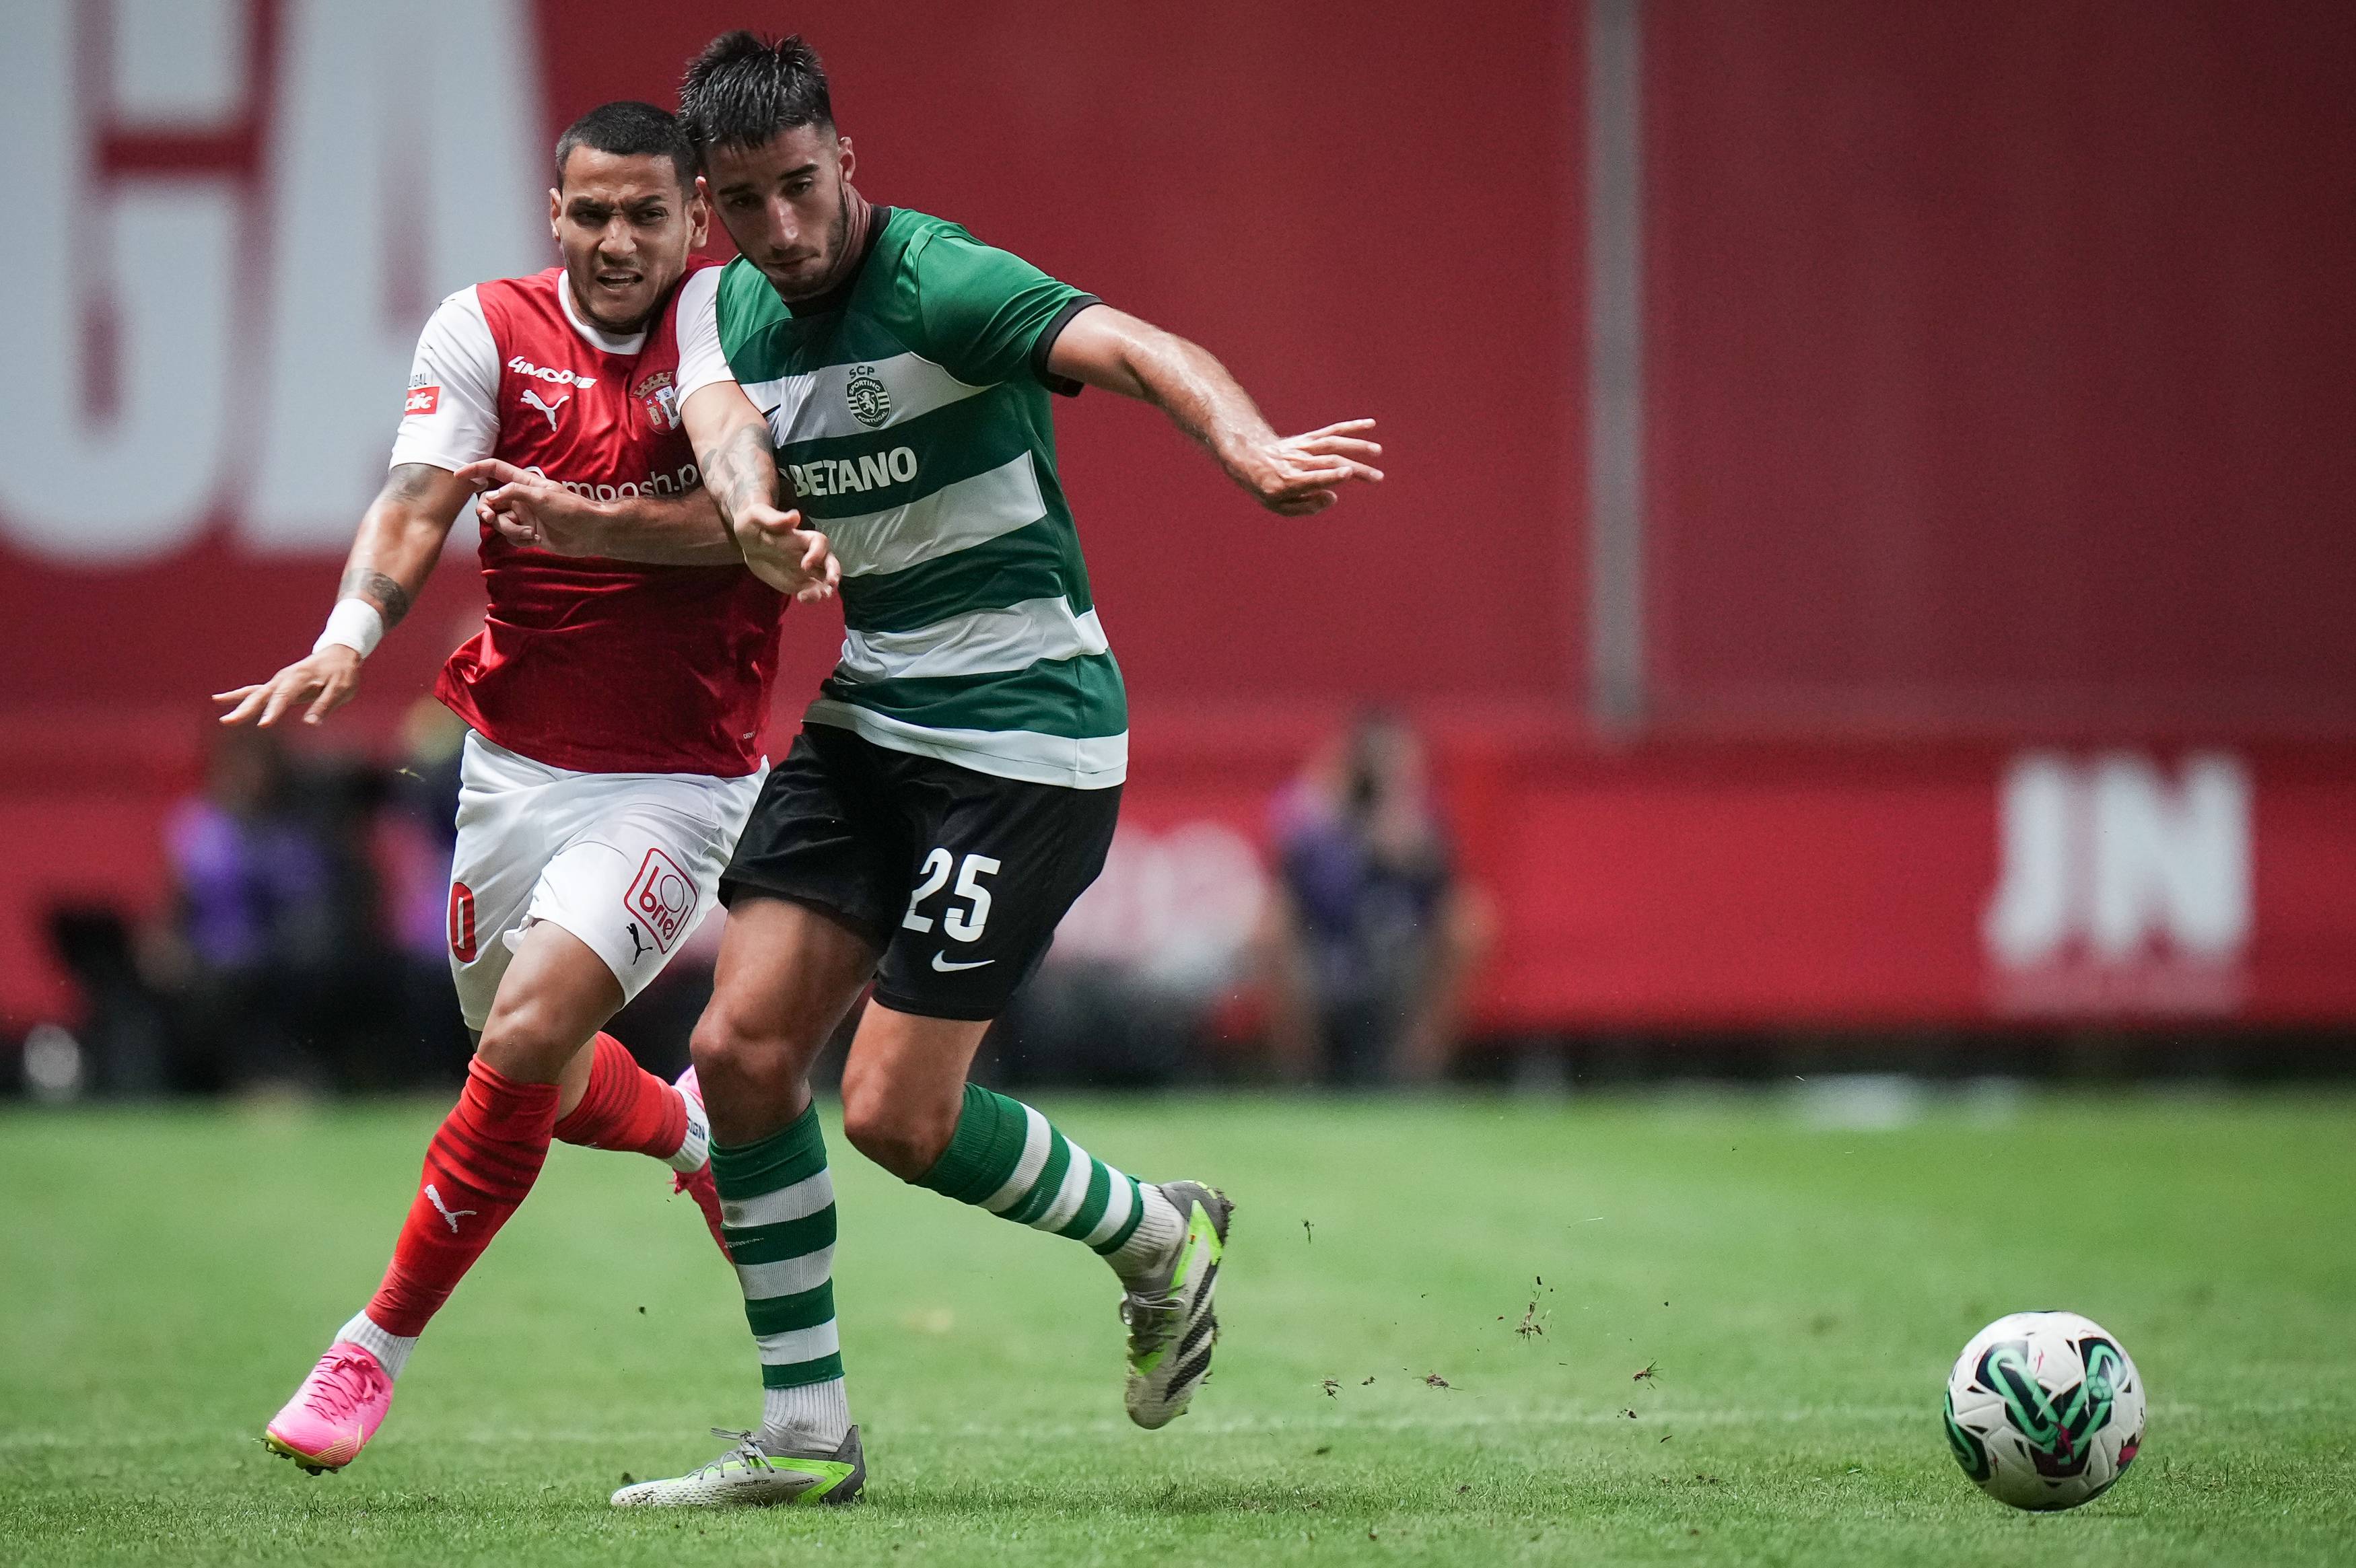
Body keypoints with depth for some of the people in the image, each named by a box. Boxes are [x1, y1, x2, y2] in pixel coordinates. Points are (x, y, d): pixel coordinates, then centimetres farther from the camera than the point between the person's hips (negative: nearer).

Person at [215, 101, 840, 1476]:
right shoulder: (486, 329, -2)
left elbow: (735, 483, -25)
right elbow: (418, 502, -13)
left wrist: (583, 521, -44)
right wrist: (349, 636, -32)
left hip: (678, 779, -4)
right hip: (516, 761, 4)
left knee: (528, 1036, -20)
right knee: (541, 1074, 16)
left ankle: (378, 1348, -6)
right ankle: (701, 1138, 52)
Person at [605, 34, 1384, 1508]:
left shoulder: (940, 284, -19)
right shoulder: (732, 318, 6)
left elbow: (1137, 350, -35)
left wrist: (1249, 445, -56)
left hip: (1020, 737, -7)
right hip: (861, 723, 8)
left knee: (896, 1117, -9)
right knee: (744, 1048, -3)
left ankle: (1155, 1234, 20)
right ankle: (807, 1435, 8)